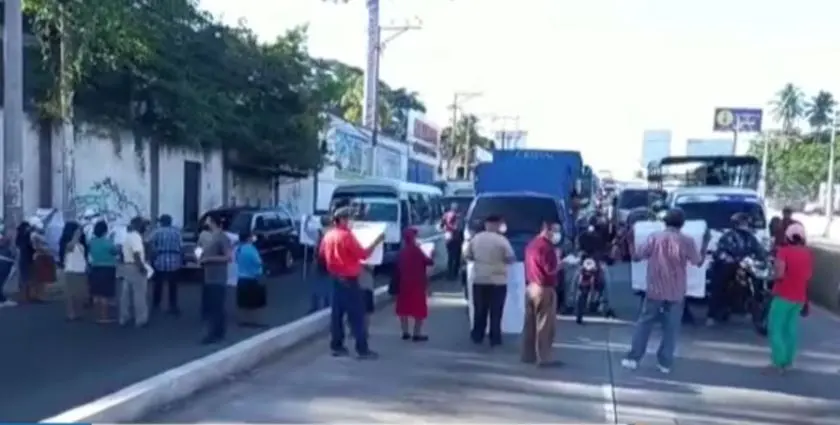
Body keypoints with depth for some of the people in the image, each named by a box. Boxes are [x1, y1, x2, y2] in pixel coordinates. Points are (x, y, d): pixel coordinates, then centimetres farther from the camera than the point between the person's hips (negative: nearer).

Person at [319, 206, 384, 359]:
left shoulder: (329, 235, 7)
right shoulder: (346, 235, -17)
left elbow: (322, 253, 20)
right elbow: (363, 254, -17)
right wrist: (377, 241, -10)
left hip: (336, 279, 8)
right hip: (349, 280, -8)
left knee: (337, 313, 11)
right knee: (357, 315, -4)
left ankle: (336, 346, 15)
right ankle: (362, 349, -3)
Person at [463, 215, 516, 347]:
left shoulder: (476, 238, 1)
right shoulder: (502, 240, -11)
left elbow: (467, 256, 7)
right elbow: (511, 258, -10)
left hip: (479, 279, 4)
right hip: (498, 280, -4)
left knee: (479, 310, 13)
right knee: (496, 311, 3)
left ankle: (478, 336, 19)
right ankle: (495, 338, 6)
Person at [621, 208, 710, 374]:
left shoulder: (654, 237, -4)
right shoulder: (687, 241, -5)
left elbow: (637, 257, -1)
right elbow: (699, 262, 5)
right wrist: (705, 242, 15)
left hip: (655, 290, 0)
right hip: (676, 292, 0)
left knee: (644, 323, 9)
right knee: (671, 328, 9)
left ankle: (633, 358, 7)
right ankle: (665, 363, 10)